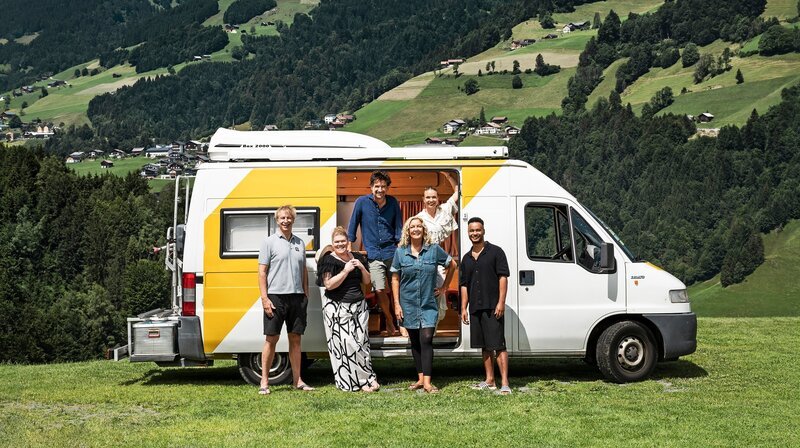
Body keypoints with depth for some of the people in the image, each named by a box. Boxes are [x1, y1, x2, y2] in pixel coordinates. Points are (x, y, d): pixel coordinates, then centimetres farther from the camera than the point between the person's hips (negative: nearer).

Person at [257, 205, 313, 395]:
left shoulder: (300, 243, 14)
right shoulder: (269, 242, 0)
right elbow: (262, 272, -3)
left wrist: (305, 294, 11)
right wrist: (264, 298, -11)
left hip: (297, 296, 4)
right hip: (276, 296, -4)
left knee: (295, 339, 8)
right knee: (271, 338, -2)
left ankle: (297, 379, 15)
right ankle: (264, 381, 4)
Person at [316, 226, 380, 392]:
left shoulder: (358, 258, 11)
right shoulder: (329, 260, -5)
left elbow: (367, 281, 14)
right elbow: (329, 284, -14)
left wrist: (362, 267, -3)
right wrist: (346, 270, -17)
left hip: (359, 305, 5)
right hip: (337, 308, -5)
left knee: (362, 341, 2)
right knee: (346, 343, -9)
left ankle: (362, 379, 9)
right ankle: (366, 379, -1)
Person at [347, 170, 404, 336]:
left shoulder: (393, 203, 2)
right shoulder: (362, 202, -3)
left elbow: (398, 227, 6)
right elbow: (353, 226, 4)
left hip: (392, 252, 1)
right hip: (373, 254, -1)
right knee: (380, 290, -7)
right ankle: (390, 322, 13)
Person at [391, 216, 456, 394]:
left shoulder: (434, 249, -1)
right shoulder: (400, 252, 0)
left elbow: (452, 265, 13)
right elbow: (395, 279, 4)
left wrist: (443, 287, 10)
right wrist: (397, 304, -2)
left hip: (429, 304, -1)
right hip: (408, 304, 1)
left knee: (426, 340, -12)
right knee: (415, 342, 8)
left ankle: (427, 382, -13)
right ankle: (420, 378, 17)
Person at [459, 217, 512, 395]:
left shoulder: (495, 252, -1)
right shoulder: (466, 258, 16)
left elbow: (503, 277, -7)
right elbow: (464, 285, 19)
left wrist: (501, 302, -15)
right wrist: (463, 308, 11)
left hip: (493, 307, -6)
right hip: (475, 308, 6)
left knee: (498, 345, -10)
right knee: (484, 346, 11)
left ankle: (505, 383, -11)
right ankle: (489, 381, 18)